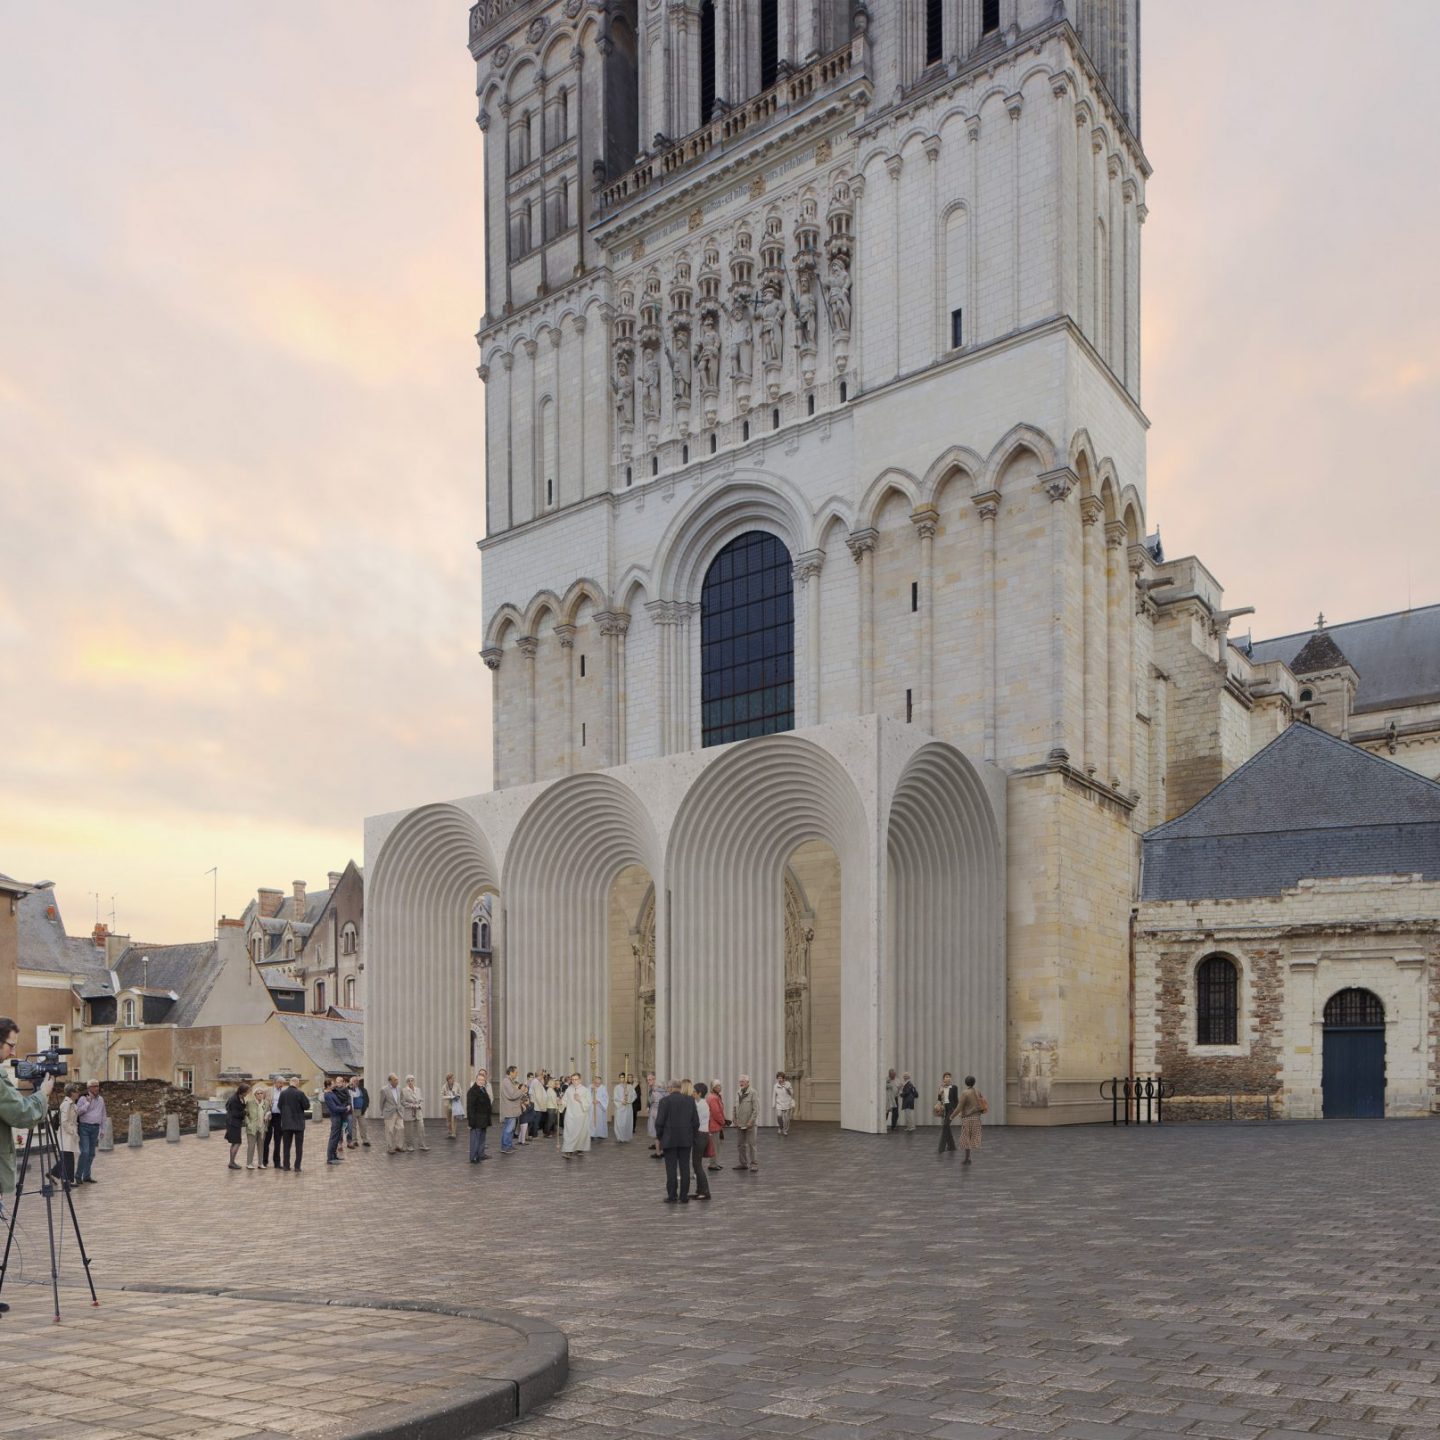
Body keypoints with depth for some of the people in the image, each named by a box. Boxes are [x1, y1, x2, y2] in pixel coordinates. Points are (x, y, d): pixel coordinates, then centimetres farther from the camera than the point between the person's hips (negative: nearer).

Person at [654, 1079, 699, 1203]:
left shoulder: (664, 1101, -6)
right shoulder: (690, 1100, 5)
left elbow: (659, 1122, -8)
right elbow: (696, 1122, 4)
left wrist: (658, 1137, 4)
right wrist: (693, 1137, 14)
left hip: (669, 1139, -3)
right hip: (686, 1140, 3)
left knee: (671, 1168, 0)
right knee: (684, 1168, 4)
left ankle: (672, 1196, 0)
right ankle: (684, 1196, 4)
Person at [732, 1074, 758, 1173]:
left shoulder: (752, 1093, -9)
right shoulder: (738, 1094, 11)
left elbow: (756, 1109, -12)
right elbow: (735, 1108, 17)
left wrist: (751, 1121, -16)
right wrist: (735, 1120, 7)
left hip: (749, 1124, -6)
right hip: (739, 1124, 6)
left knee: (751, 1144, -2)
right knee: (740, 1144, 9)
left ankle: (753, 1163, 6)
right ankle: (743, 1163, 20)